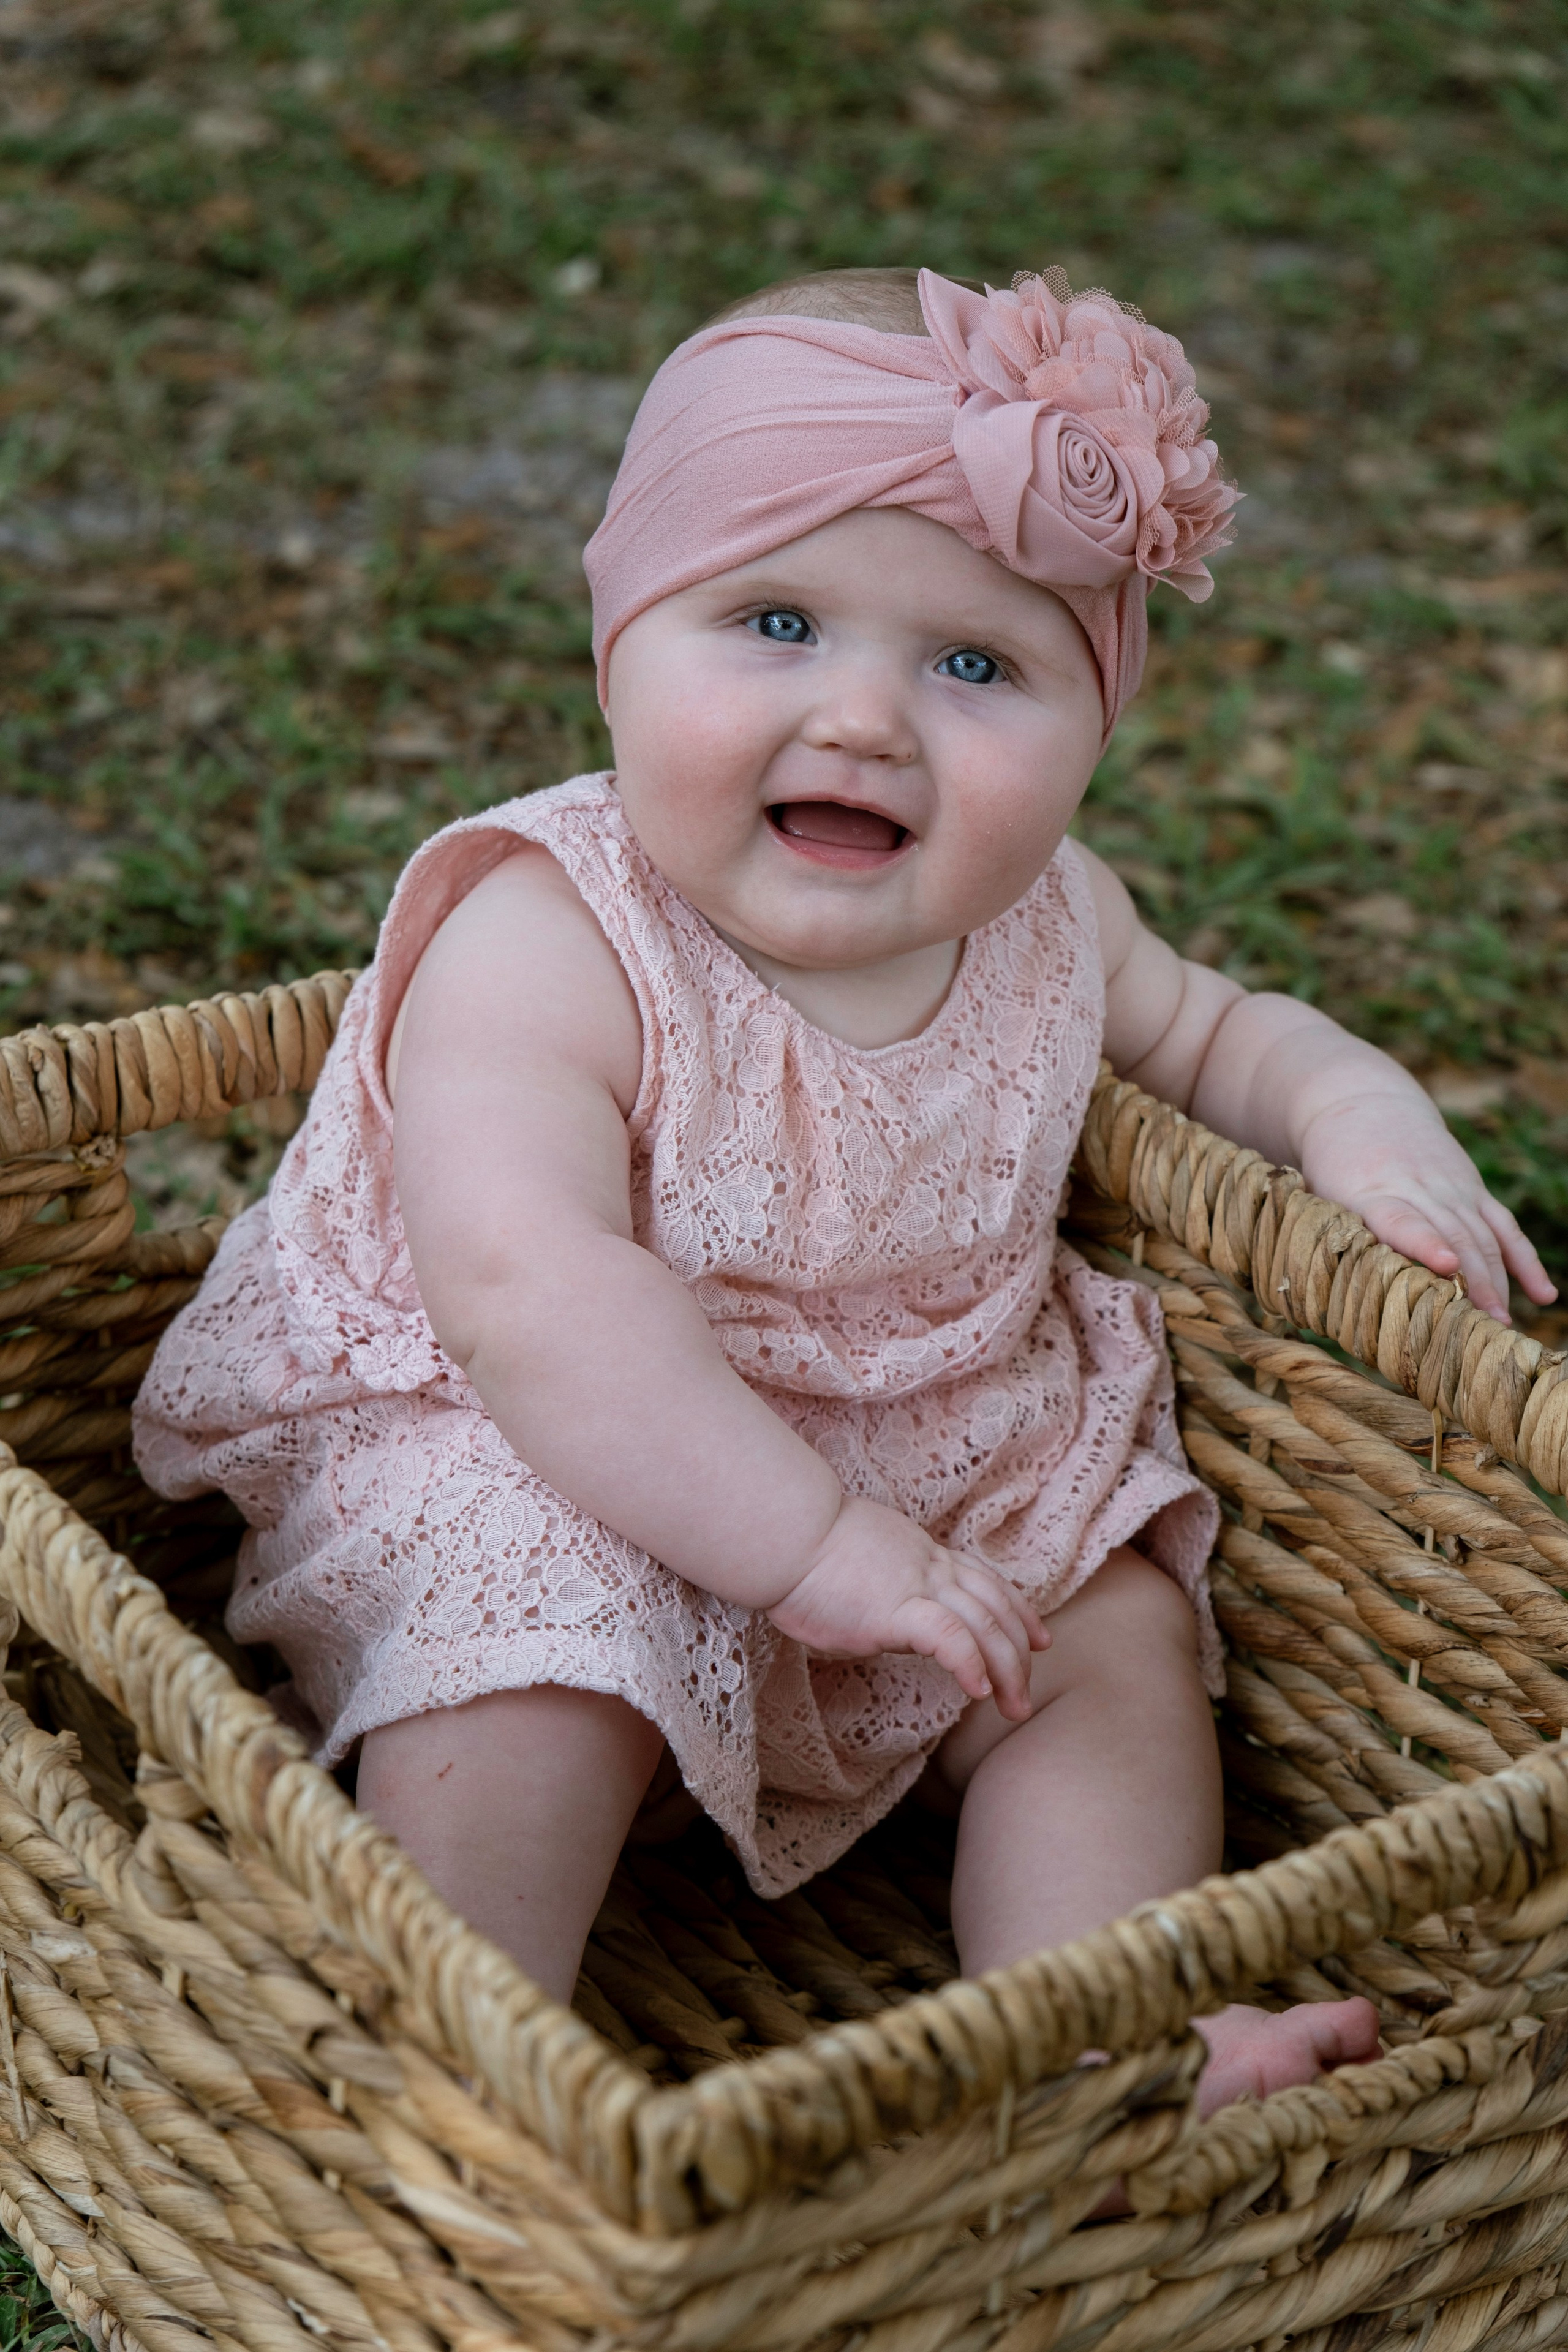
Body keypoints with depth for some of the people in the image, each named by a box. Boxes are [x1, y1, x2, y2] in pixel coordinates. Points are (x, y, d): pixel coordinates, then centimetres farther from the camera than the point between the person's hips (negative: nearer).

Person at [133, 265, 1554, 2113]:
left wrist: (1357, 1112, -5)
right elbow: (528, 1287, -38)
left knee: (1121, 1633, -2)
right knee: (532, 1684, -31)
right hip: (538, 1475, -6)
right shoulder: (549, 940, -27)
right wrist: (814, 1540, -39)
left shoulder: (1043, 923, -5)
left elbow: (1208, 1027, 17)